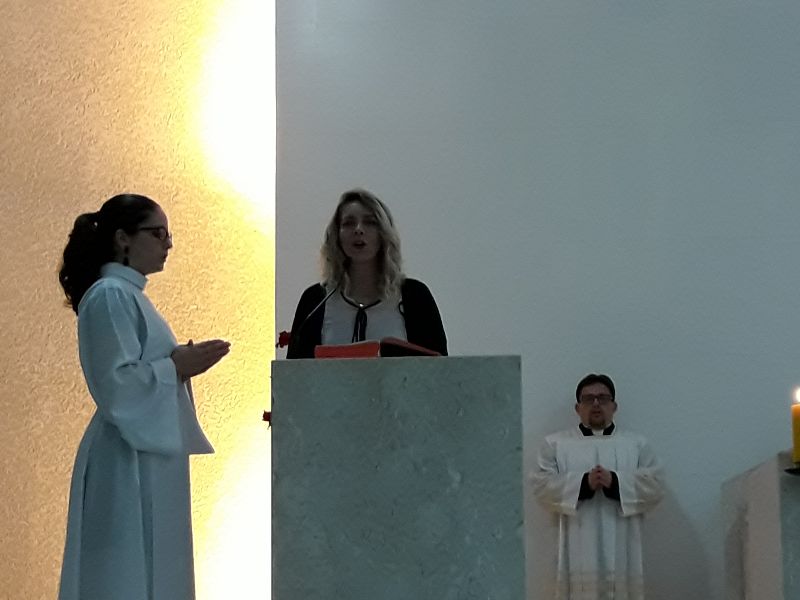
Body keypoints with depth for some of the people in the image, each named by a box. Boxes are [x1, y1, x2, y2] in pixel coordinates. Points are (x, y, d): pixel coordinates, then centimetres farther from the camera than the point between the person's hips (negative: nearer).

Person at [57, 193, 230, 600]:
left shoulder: (128, 294, 16)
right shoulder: (109, 296, -13)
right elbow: (115, 384, -20)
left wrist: (183, 361, 7)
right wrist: (175, 367, -14)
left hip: (152, 454, 10)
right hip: (129, 462, -10)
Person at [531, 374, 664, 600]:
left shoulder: (636, 444, 13)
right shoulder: (556, 444, 10)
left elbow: (654, 487, 1)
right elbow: (543, 486, -2)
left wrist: (616, 482, -14)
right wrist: (583, 483, -16)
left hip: (620, 551, 1)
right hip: (578, 551, -1)